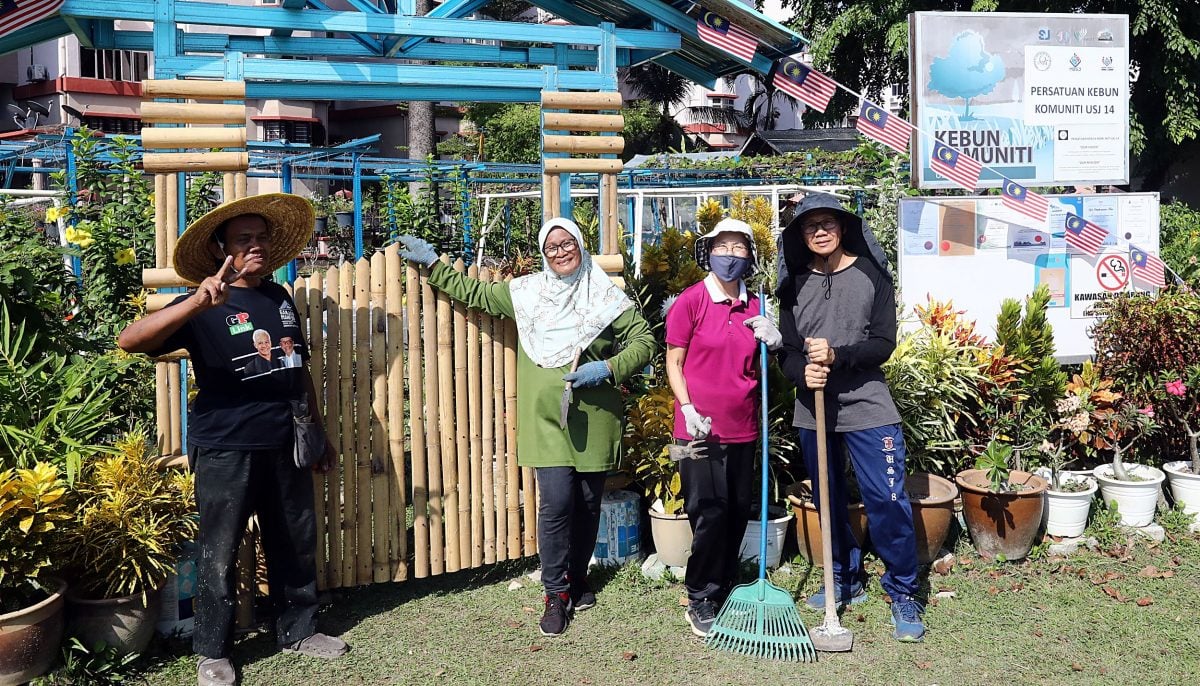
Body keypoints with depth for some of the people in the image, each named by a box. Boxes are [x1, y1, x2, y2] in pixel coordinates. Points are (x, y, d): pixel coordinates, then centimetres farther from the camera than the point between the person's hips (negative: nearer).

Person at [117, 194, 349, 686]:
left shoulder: (279, 298, 9)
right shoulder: (205, 307, -9)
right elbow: (130, 341, -24)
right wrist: (198, 303, -36)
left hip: (285, 446, 6)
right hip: (226, 450, -6)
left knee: (296, 544, 15)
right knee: (219, 554, 5)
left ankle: (298, 631, 32)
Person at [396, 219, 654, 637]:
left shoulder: (605, 296, 3)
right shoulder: (525, 292, 9)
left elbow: (644, 342, 2)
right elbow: (473, 293, 19)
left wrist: (609, 368, -12)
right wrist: (432, 263, 17)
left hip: (594, 419, 0)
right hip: (546, 419, 0)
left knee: (587, 502, 9)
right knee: (556, 502, -10)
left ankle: (577, 578, 32)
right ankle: (556, 594, 6)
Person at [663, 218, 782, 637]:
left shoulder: (754, 307, 9)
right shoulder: (690, 301, -7)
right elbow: (674, 362, -4)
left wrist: (772, 340, -3)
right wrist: (688, 409, -16)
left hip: (743, 428, 6)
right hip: (701, 428, -5)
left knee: (738, 512, 12)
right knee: (710, 513, -4)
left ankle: (726, 590, 28)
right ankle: (701, 601, 10)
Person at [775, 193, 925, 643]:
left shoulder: (871, 274, -1)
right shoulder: (795, 283, 7)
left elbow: (883, 344, -7)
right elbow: (787, 349, 5)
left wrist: (837, 355, -22)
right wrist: (803, 372, -17)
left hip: (866, 407, -3)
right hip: (813, 411, 4)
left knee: (887, 502, -6)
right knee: (828, 502, 13)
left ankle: (903, 594, 8)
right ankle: (845, 581, 31)